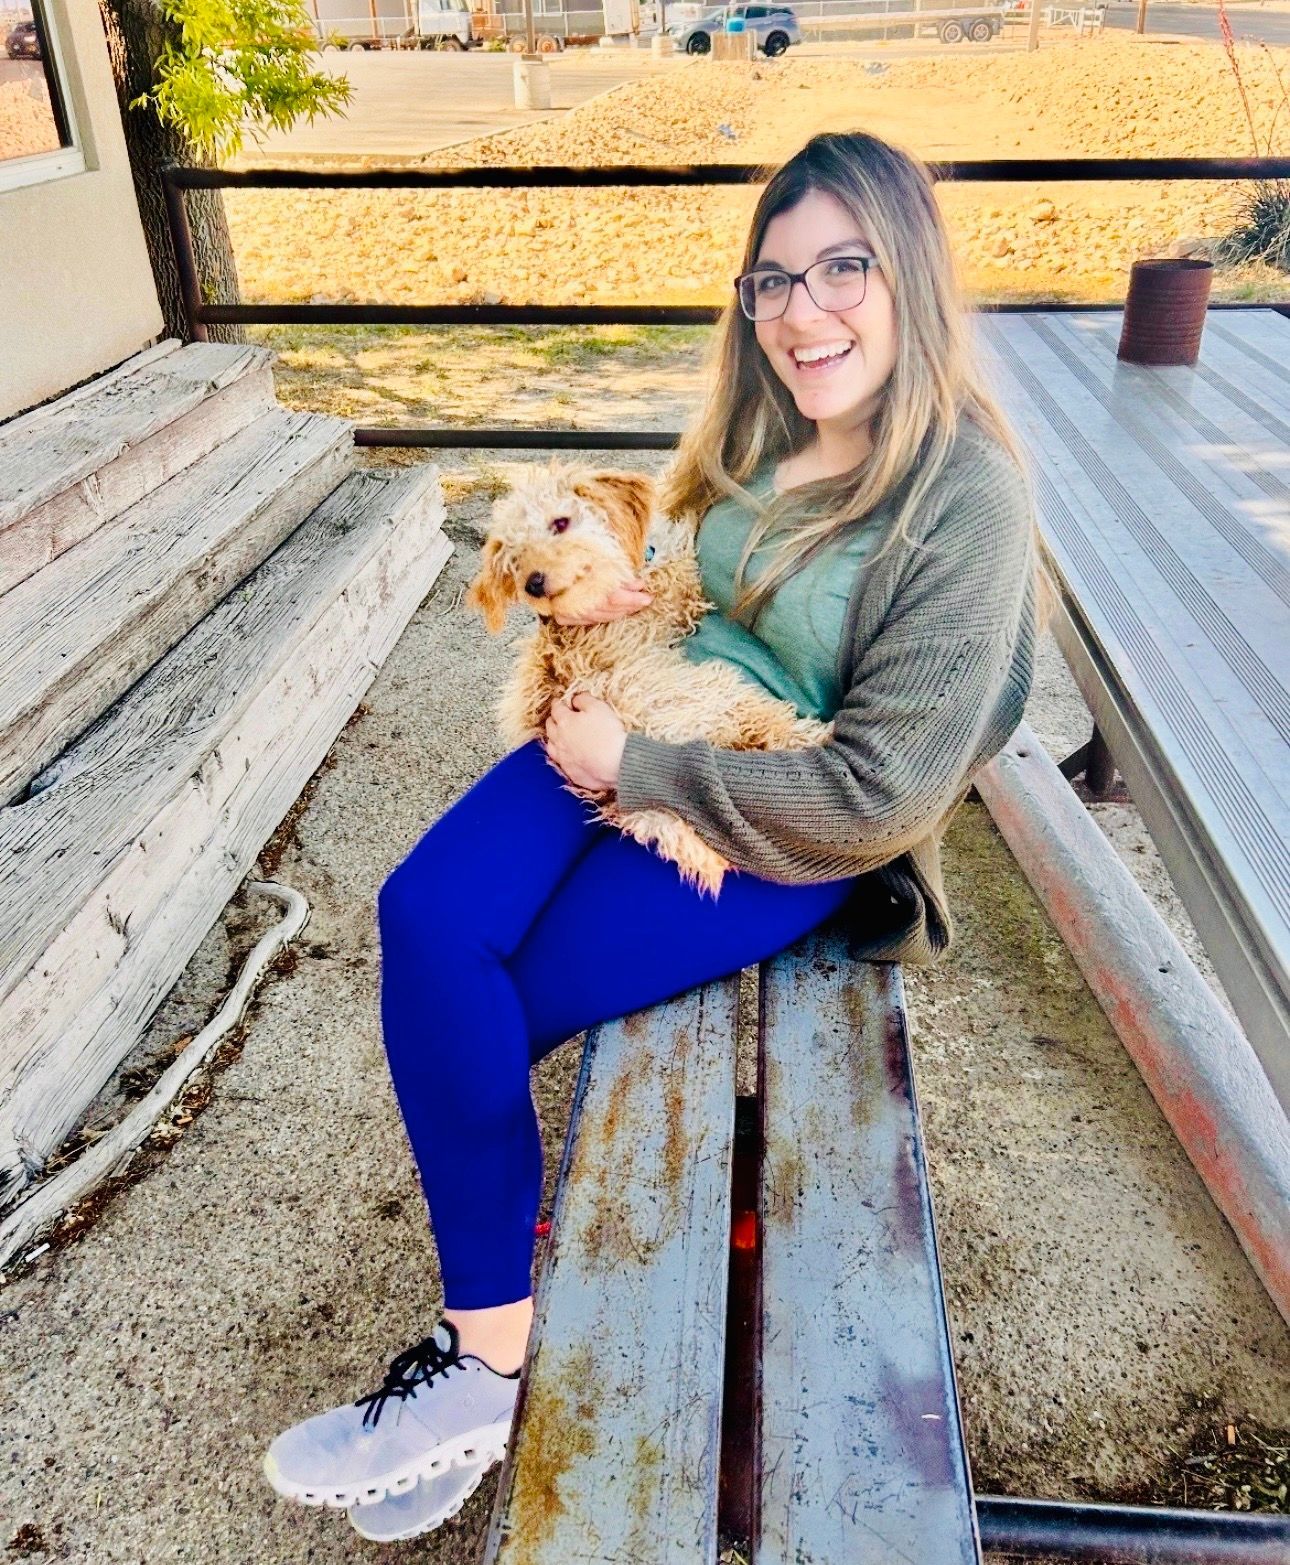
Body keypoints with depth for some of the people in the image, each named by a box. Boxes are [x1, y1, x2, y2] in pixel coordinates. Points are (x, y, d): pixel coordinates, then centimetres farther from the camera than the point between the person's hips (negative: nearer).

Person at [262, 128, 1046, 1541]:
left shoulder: (967, 498, -17)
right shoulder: (763, 437, 5)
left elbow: (878, 793, -21)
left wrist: (633, 768, -17)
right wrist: (603, 600, -2)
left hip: (791, 840, -6)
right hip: (641, 741, 7)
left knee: (457, 1009, -14)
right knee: (425, 915, -18)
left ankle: (481, 1361, 11)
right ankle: (487, 1349, -4)